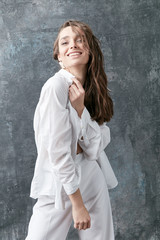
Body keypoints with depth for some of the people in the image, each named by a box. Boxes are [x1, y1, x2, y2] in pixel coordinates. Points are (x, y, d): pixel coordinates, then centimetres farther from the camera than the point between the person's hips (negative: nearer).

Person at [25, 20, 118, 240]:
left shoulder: (94, 89, 4)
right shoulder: (56, 87, -17)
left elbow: (95, 149, -6)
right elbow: (58, 151, -19)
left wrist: (80, 108, -19)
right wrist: (77, 203, -15)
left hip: (93, 179, 6)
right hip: (59, 184, -6)